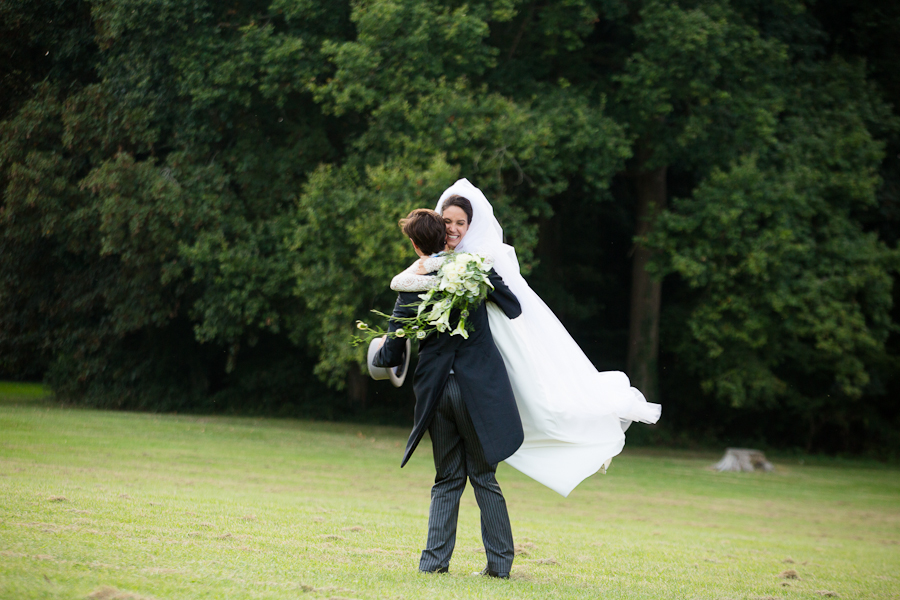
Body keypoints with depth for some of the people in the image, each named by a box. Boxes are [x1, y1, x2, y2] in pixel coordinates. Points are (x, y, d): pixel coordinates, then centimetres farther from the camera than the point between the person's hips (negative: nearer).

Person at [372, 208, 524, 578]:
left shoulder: (409, 287, 1)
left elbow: (391, 356, 4)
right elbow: (513, 309, 4)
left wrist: (377, 354, 28)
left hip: (435, 391, 1)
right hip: (480, 389, -1)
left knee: (447, 480, 14)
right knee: (484, 476, 7)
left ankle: (435, 558, 7)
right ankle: (499, 560, 6)